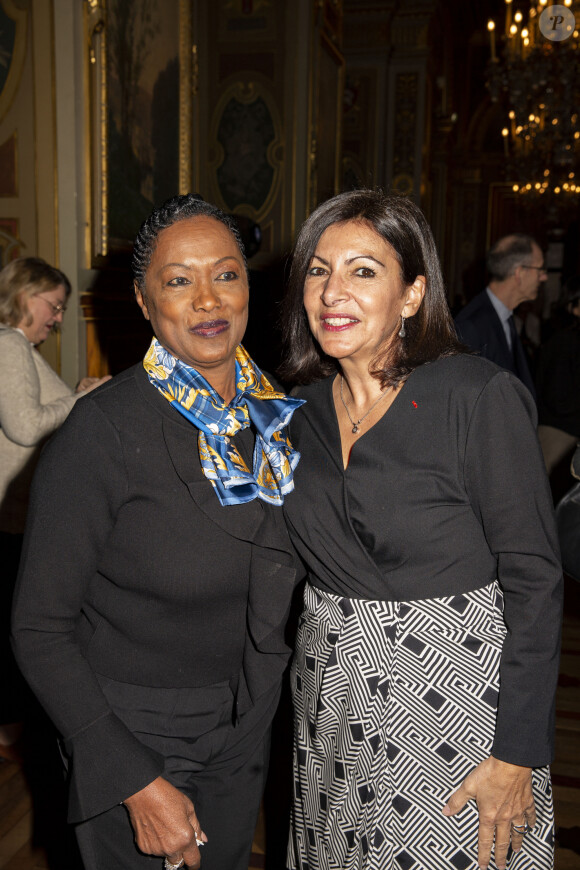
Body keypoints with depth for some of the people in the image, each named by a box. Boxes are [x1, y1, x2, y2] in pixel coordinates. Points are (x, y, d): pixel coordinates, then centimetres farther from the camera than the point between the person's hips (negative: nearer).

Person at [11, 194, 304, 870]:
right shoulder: (104, 432, -22)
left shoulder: (275, 414, -5)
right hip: (130, 739, -5)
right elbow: (40, 629, -18)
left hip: (245, 737, 5)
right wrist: (136, 782, -19)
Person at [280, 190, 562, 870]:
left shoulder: (479, 397, -17)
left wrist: (517, 755, -15)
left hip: (456, 699, -5)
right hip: (332, 702, 5)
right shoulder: (301, 410, 0)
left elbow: (534, 579, -15)